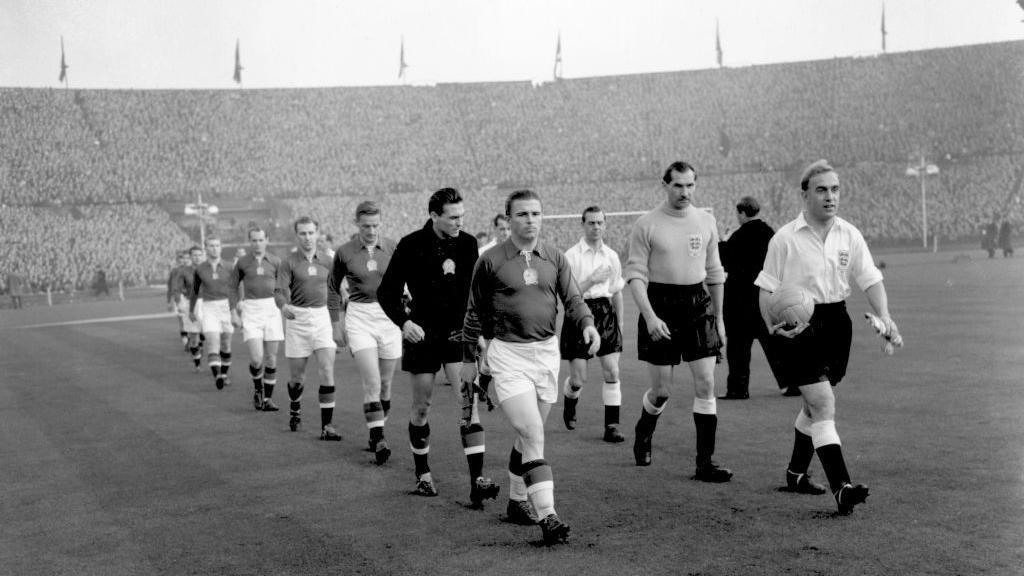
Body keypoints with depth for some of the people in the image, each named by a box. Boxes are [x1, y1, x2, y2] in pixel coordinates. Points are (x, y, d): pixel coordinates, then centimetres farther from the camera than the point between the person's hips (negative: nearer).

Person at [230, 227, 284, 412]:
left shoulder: (275, 261, 3)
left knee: (271, 359, 1)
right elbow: (232, 285, 14)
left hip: (272, 309, 1)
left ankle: (268, 398, 14)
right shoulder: (242, 262, 3)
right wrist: (235, 312, 7)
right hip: (251, 311, -1)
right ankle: (257, 389, 15)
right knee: (256, 358, -13)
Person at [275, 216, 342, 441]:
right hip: (297, 319, -2)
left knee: (327, 372, -10)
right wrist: (284, 306, -35)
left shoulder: (326, 260, 6)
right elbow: (280, 290, -13)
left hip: (322, 317, 2)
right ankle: (295, 410, 38)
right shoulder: (289, 262, -3)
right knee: (297, 376, 7)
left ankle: (326, 426, -7)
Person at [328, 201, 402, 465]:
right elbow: (333, 287, 11)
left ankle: (376, 433, 25)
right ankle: (378, 442, -10)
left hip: (389, 317, 2)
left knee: (385, 384, 8)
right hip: (359, 317, -2)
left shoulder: (392, 247, 0)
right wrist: (336, 324, 8)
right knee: (372, 383, -12)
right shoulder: (344, 252, -1)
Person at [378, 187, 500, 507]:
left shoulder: (468, 243, 1)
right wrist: (403, 321, -19)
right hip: (422, 333, -1)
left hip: (458, 333, 2)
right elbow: (386, 291, -3)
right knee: (422, 406, 6)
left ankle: (477, 481, -12)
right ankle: (423, 476, 24)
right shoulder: (411, 246, -7)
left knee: (469, 402, -10)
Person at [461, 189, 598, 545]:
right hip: (507, 353, -4)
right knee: (532, 435, -15)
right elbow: (475, 312, 5)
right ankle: (547, 516, -18)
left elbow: (572, 298, 6)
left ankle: (517, 500, 32)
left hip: (547, 351, 4)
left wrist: (587, 324, -15)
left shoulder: (555, 258, 7)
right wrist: (469, 358, 8)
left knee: (529, 435, 15)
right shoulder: (490, 261, -3)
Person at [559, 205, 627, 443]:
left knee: (612, 371, -7)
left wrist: (620, 324, 17)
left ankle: (612, 426, 1)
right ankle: (569, 402, 35)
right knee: (578, 379, 0)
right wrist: (592, 279, -20)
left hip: (605, 313, 3)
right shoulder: (571, 256, -5)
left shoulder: (611, 256, 9)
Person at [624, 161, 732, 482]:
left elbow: (714, 272, 16)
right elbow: (635, 274, -7)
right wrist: (650, 317, -18)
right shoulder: (646, 225, -5)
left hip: (699, 304, 3)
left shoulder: (706, 221, 8)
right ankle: (643, 434, 35)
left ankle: (705, 464, 2)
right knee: (661, 389, 3)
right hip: (661, 305, -3)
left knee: (706, 384, -4)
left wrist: (718, 318, 16)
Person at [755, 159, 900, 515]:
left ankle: (796, 472, 36)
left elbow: (871, 280, 5)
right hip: (799, 327, -5)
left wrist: (884, 317, -11)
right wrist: (773, 325, -20)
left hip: (836, 323, 5)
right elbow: (767, 289, -4)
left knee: (814, 406, 17)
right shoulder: (785, 239, -7)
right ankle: (841, 486, -18)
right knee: (824, 406, -14)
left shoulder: (849, 235, 5)